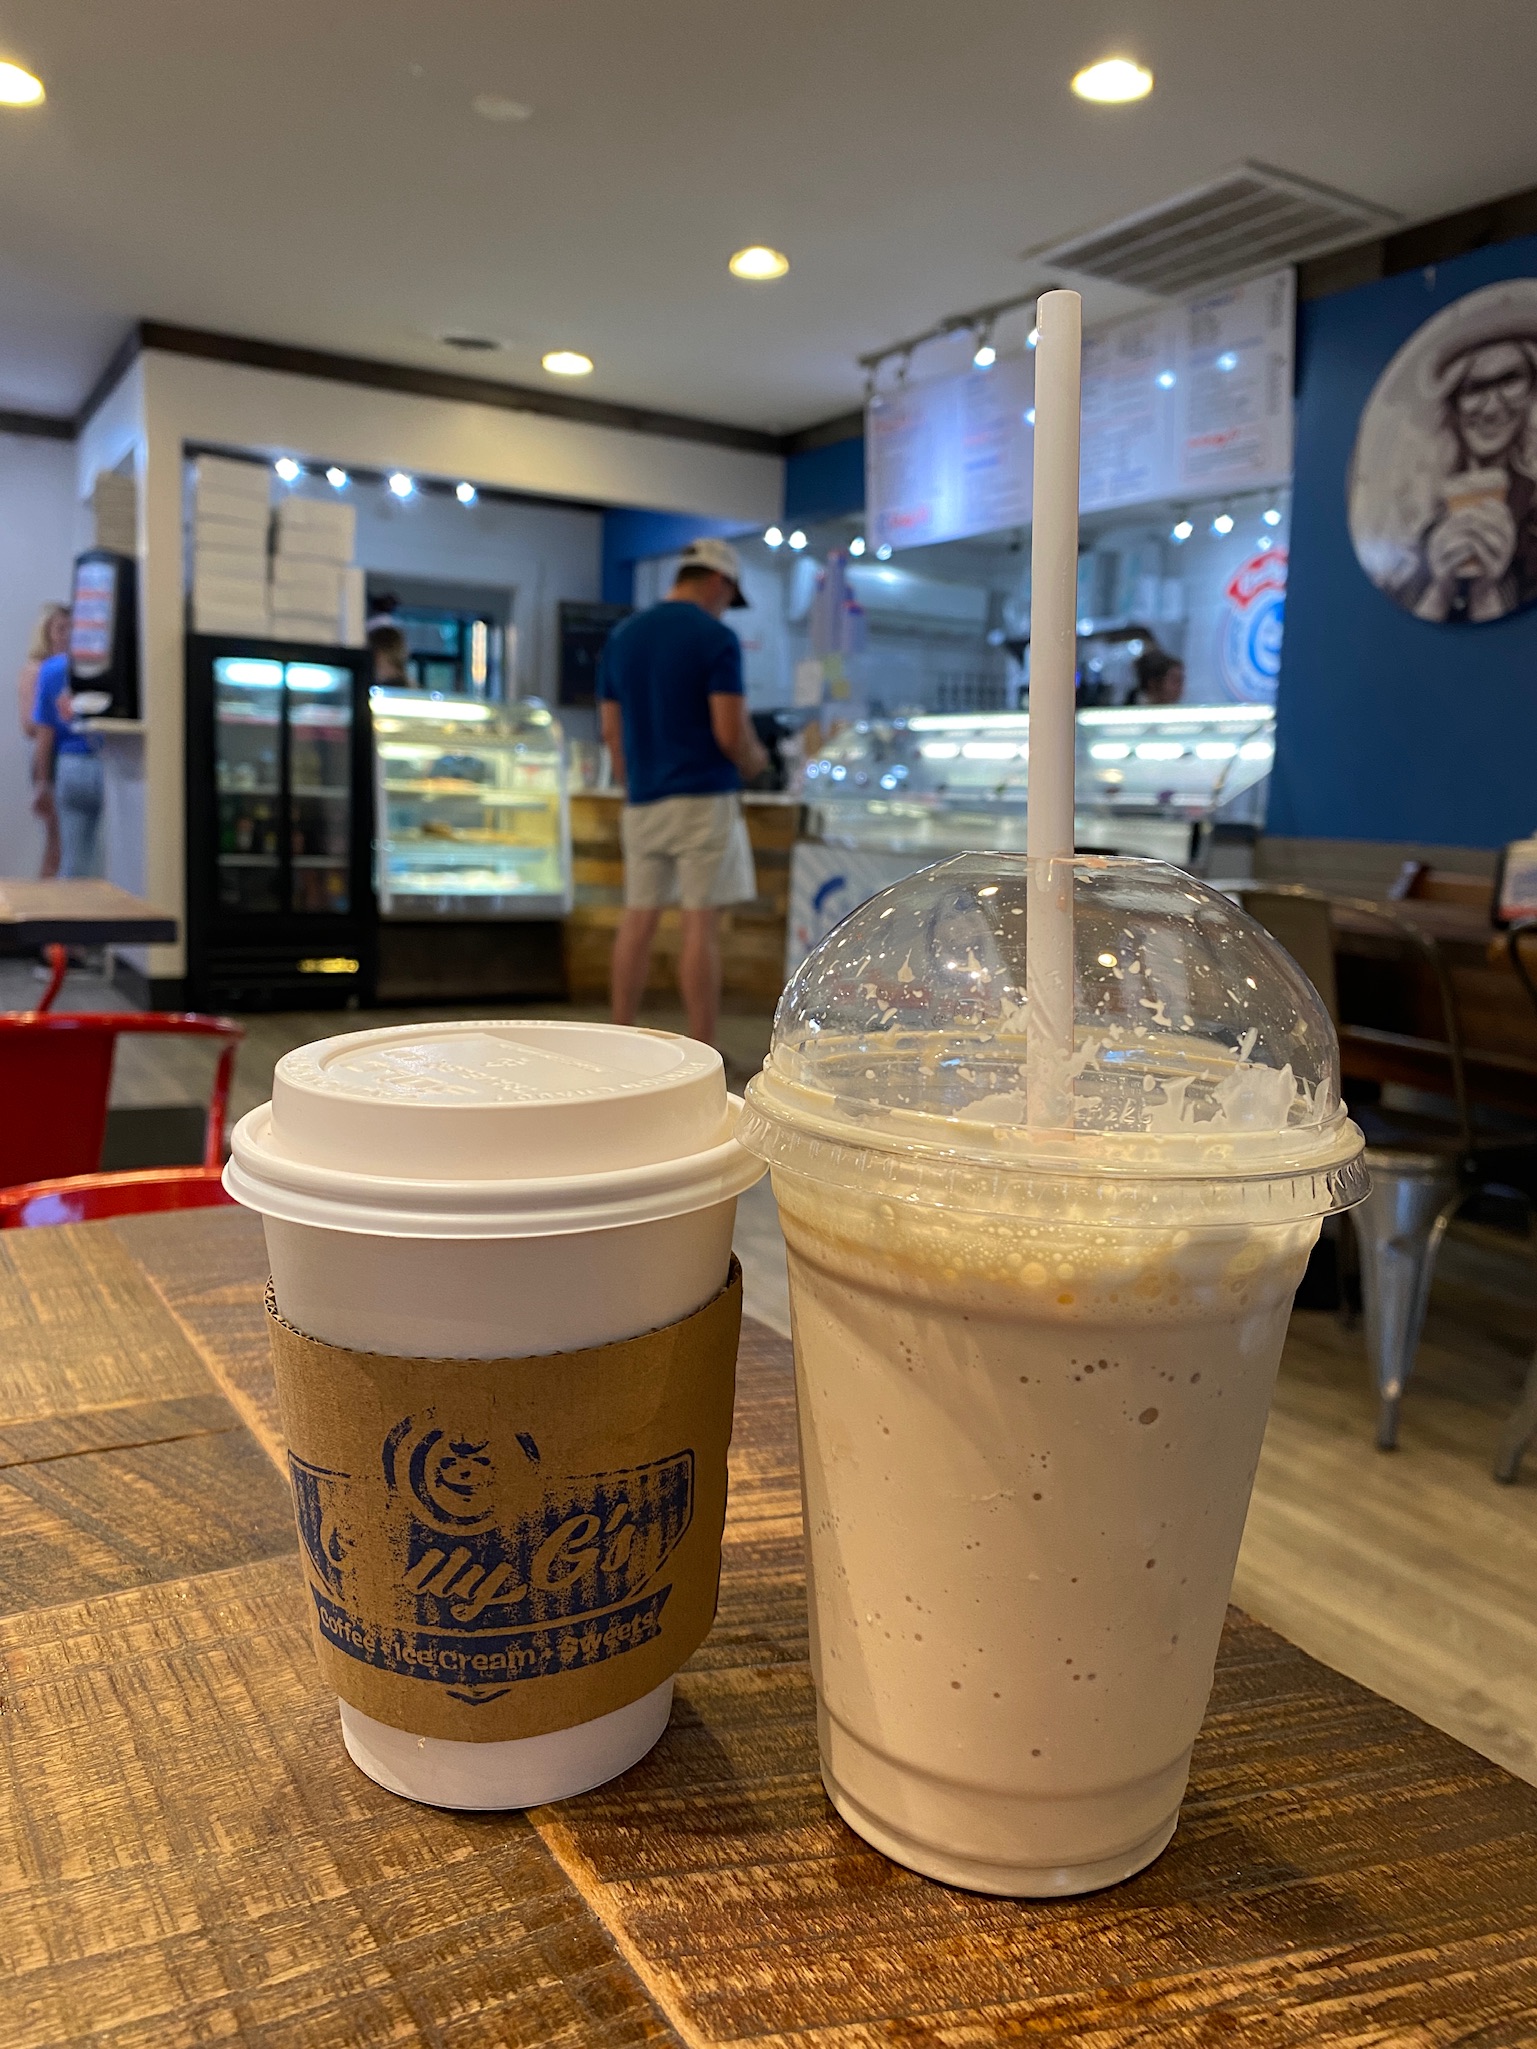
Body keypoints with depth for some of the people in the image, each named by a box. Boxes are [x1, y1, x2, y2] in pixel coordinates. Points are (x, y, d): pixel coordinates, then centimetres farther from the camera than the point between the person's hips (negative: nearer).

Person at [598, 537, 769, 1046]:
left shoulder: (622, 637, 11)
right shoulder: (715, 638, -8)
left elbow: (611, 731, 13)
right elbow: (730, 732, -13)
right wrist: (755, 761, 7)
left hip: (643, 800, 6)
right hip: (703, 797, -6)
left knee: (638, 918, 10)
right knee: (701, 923, -4)